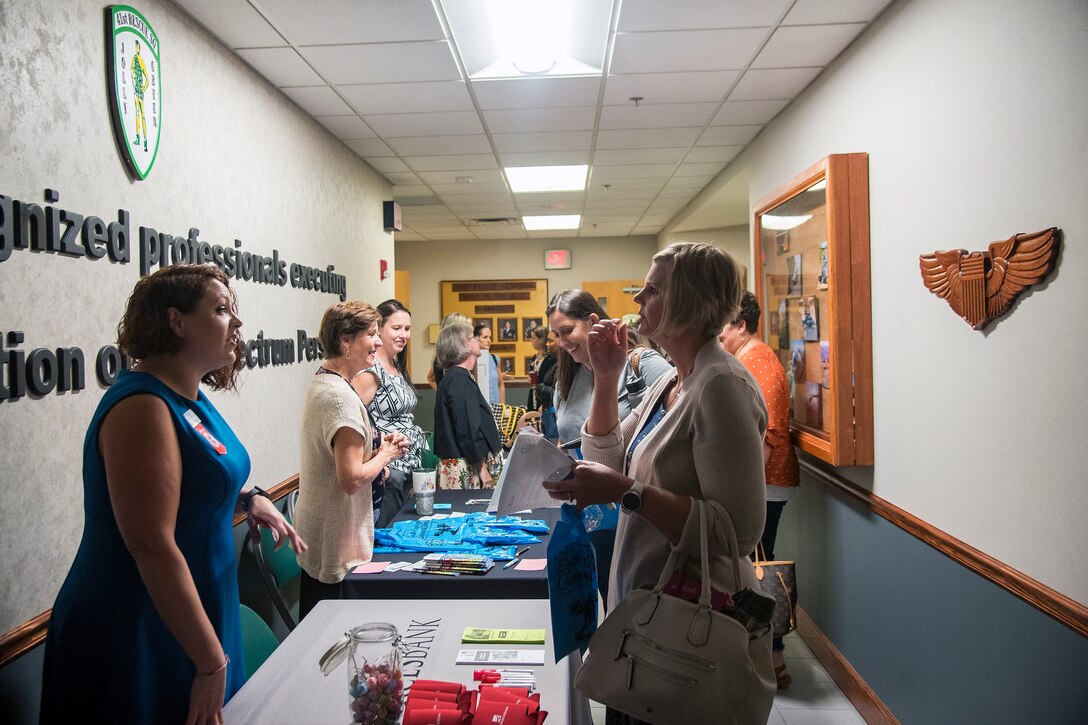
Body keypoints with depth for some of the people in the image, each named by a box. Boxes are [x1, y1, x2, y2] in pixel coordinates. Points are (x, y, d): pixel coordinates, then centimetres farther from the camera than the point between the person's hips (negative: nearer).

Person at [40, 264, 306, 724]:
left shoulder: (190, 398, 7)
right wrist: (211, 661, -23)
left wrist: (247, 499, 6)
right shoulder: (143, 405, -22)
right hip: (139, 641, -9)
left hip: (192, 622, 9)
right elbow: (151, 546, -27)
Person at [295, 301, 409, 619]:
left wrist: (377, 445, 6)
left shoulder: (321, 382, 9)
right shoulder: (341, 396, -22)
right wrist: (385, 454, -9)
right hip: (338, 544, -10)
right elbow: (352, 479, -26)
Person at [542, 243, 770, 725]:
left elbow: (739, 528, -27)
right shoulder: (668, 383, 8)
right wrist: (606, 378, 4)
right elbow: (607, 462, 13)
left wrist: (629, 492, -29)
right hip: (643, 604, 9)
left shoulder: (722, 386, -22)